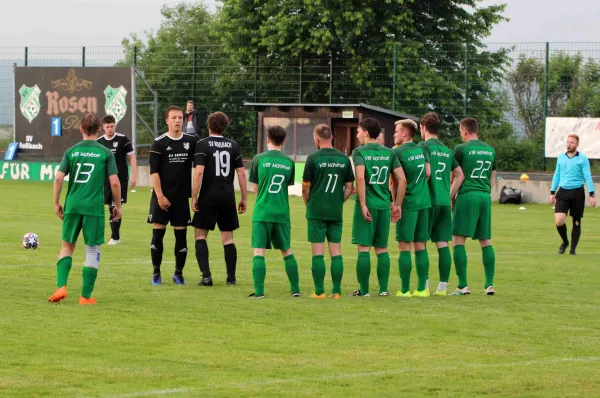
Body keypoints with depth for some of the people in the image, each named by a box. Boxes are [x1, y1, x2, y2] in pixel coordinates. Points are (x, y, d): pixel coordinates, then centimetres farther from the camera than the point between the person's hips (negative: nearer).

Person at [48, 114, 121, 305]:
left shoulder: (71, 151, 5)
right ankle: (86, 296, 6)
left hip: (72, 205, 2)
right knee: (92, 250, 7)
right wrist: (118, 206, 8)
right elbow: (114, 182, -4)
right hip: (94, 207, -2)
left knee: (67, 246, 15)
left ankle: (61, 286, -2)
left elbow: (59, 178, -1)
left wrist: (56, 203, 9)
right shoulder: (105, 153, 0)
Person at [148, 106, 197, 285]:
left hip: (182, 196, 2)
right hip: (161, 196, -2)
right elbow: (154, 172, -6)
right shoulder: (159, 143, -3)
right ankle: (156, 273, 9)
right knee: (158, 233, -1)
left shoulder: (191, 141, 5)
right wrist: (160, 196, -12)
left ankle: (179, 273, 13)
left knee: (181, 235, 2)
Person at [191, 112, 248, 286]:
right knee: (228, 238, 11)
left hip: (208, 197, -3)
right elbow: (242, 173, 4)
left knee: (200, 235, 6)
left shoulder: (202, 144, -5)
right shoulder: (233, 145, 6)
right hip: (228, 198, 3)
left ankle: (206, 275, -7)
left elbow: (199, 172, -14)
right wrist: (244, 198, 11)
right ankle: (231, 277, 10)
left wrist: (194, 197, -10)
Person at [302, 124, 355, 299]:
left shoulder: (313, 158, -8)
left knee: (318, 252, 0)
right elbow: (349, 187, 6)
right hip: (336, 212, 3)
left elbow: (305, 187, -5)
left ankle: (319, 291, -1)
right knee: (336, 251, 7)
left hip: (316, 212, -3)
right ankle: (336, 291, 6)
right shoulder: (344, 159, 4)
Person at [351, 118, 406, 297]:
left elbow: (360, 177, -18)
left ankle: (364, 290, -1)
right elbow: (402, 180, 4)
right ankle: (383, 288, 9)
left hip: (367, 205, -4)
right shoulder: (389, 153, 9)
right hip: (384, 205, 4)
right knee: (382, 249, 12)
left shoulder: (359, 152, -4)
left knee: (364, 248, -1)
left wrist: (363, 205, -16)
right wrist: (397, 205, 10)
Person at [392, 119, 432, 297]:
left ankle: (405, 290, -5)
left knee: (404, 246, -3)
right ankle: (422, 288, 10)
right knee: (420, 246, 10)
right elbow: (428, 172, 11)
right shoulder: (421, 150, 9)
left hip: (407, 203, -6)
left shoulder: (397, 152, -10)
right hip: (424, 201, 6)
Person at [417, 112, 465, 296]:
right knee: (442, 244, 5)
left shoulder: (424, 146, -5)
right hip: (444, 202, 6)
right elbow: (460, 175, 14)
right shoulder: (447, 150, 15)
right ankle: (443, 286, 3)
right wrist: (449, 196, 15)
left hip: (428, 200, -6)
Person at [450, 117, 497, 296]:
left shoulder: (461, 149, -4)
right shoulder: (490, 150, 13)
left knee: (458, 240, -3)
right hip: (485, 197, 6)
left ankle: (463, 286, -9)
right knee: (486, 241, 10)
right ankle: (489, 284, 7)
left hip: (467, 196, -6)